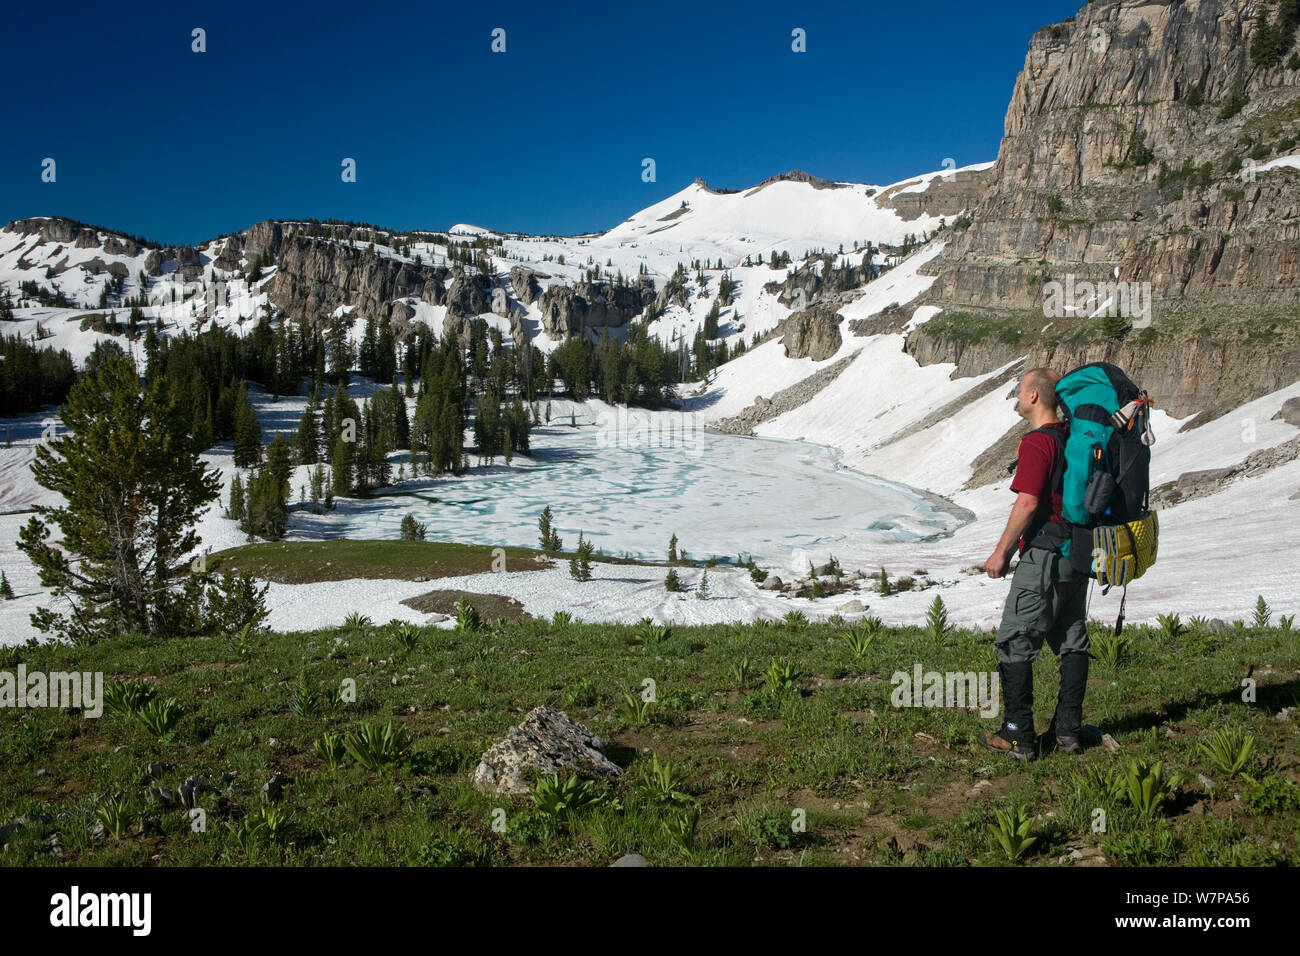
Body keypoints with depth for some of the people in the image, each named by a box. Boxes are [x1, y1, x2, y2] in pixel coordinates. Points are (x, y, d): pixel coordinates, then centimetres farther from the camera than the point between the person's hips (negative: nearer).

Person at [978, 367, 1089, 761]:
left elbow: (1027, 504, -21)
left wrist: (1001, 552, -13)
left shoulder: (1037, 442, -15)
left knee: (1015, 644, -2)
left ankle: (1018, 736, 0)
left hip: (1044, 555, -9)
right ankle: (1067, 730, 18)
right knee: (1072, 642, 12)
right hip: (1078, 552, 9)